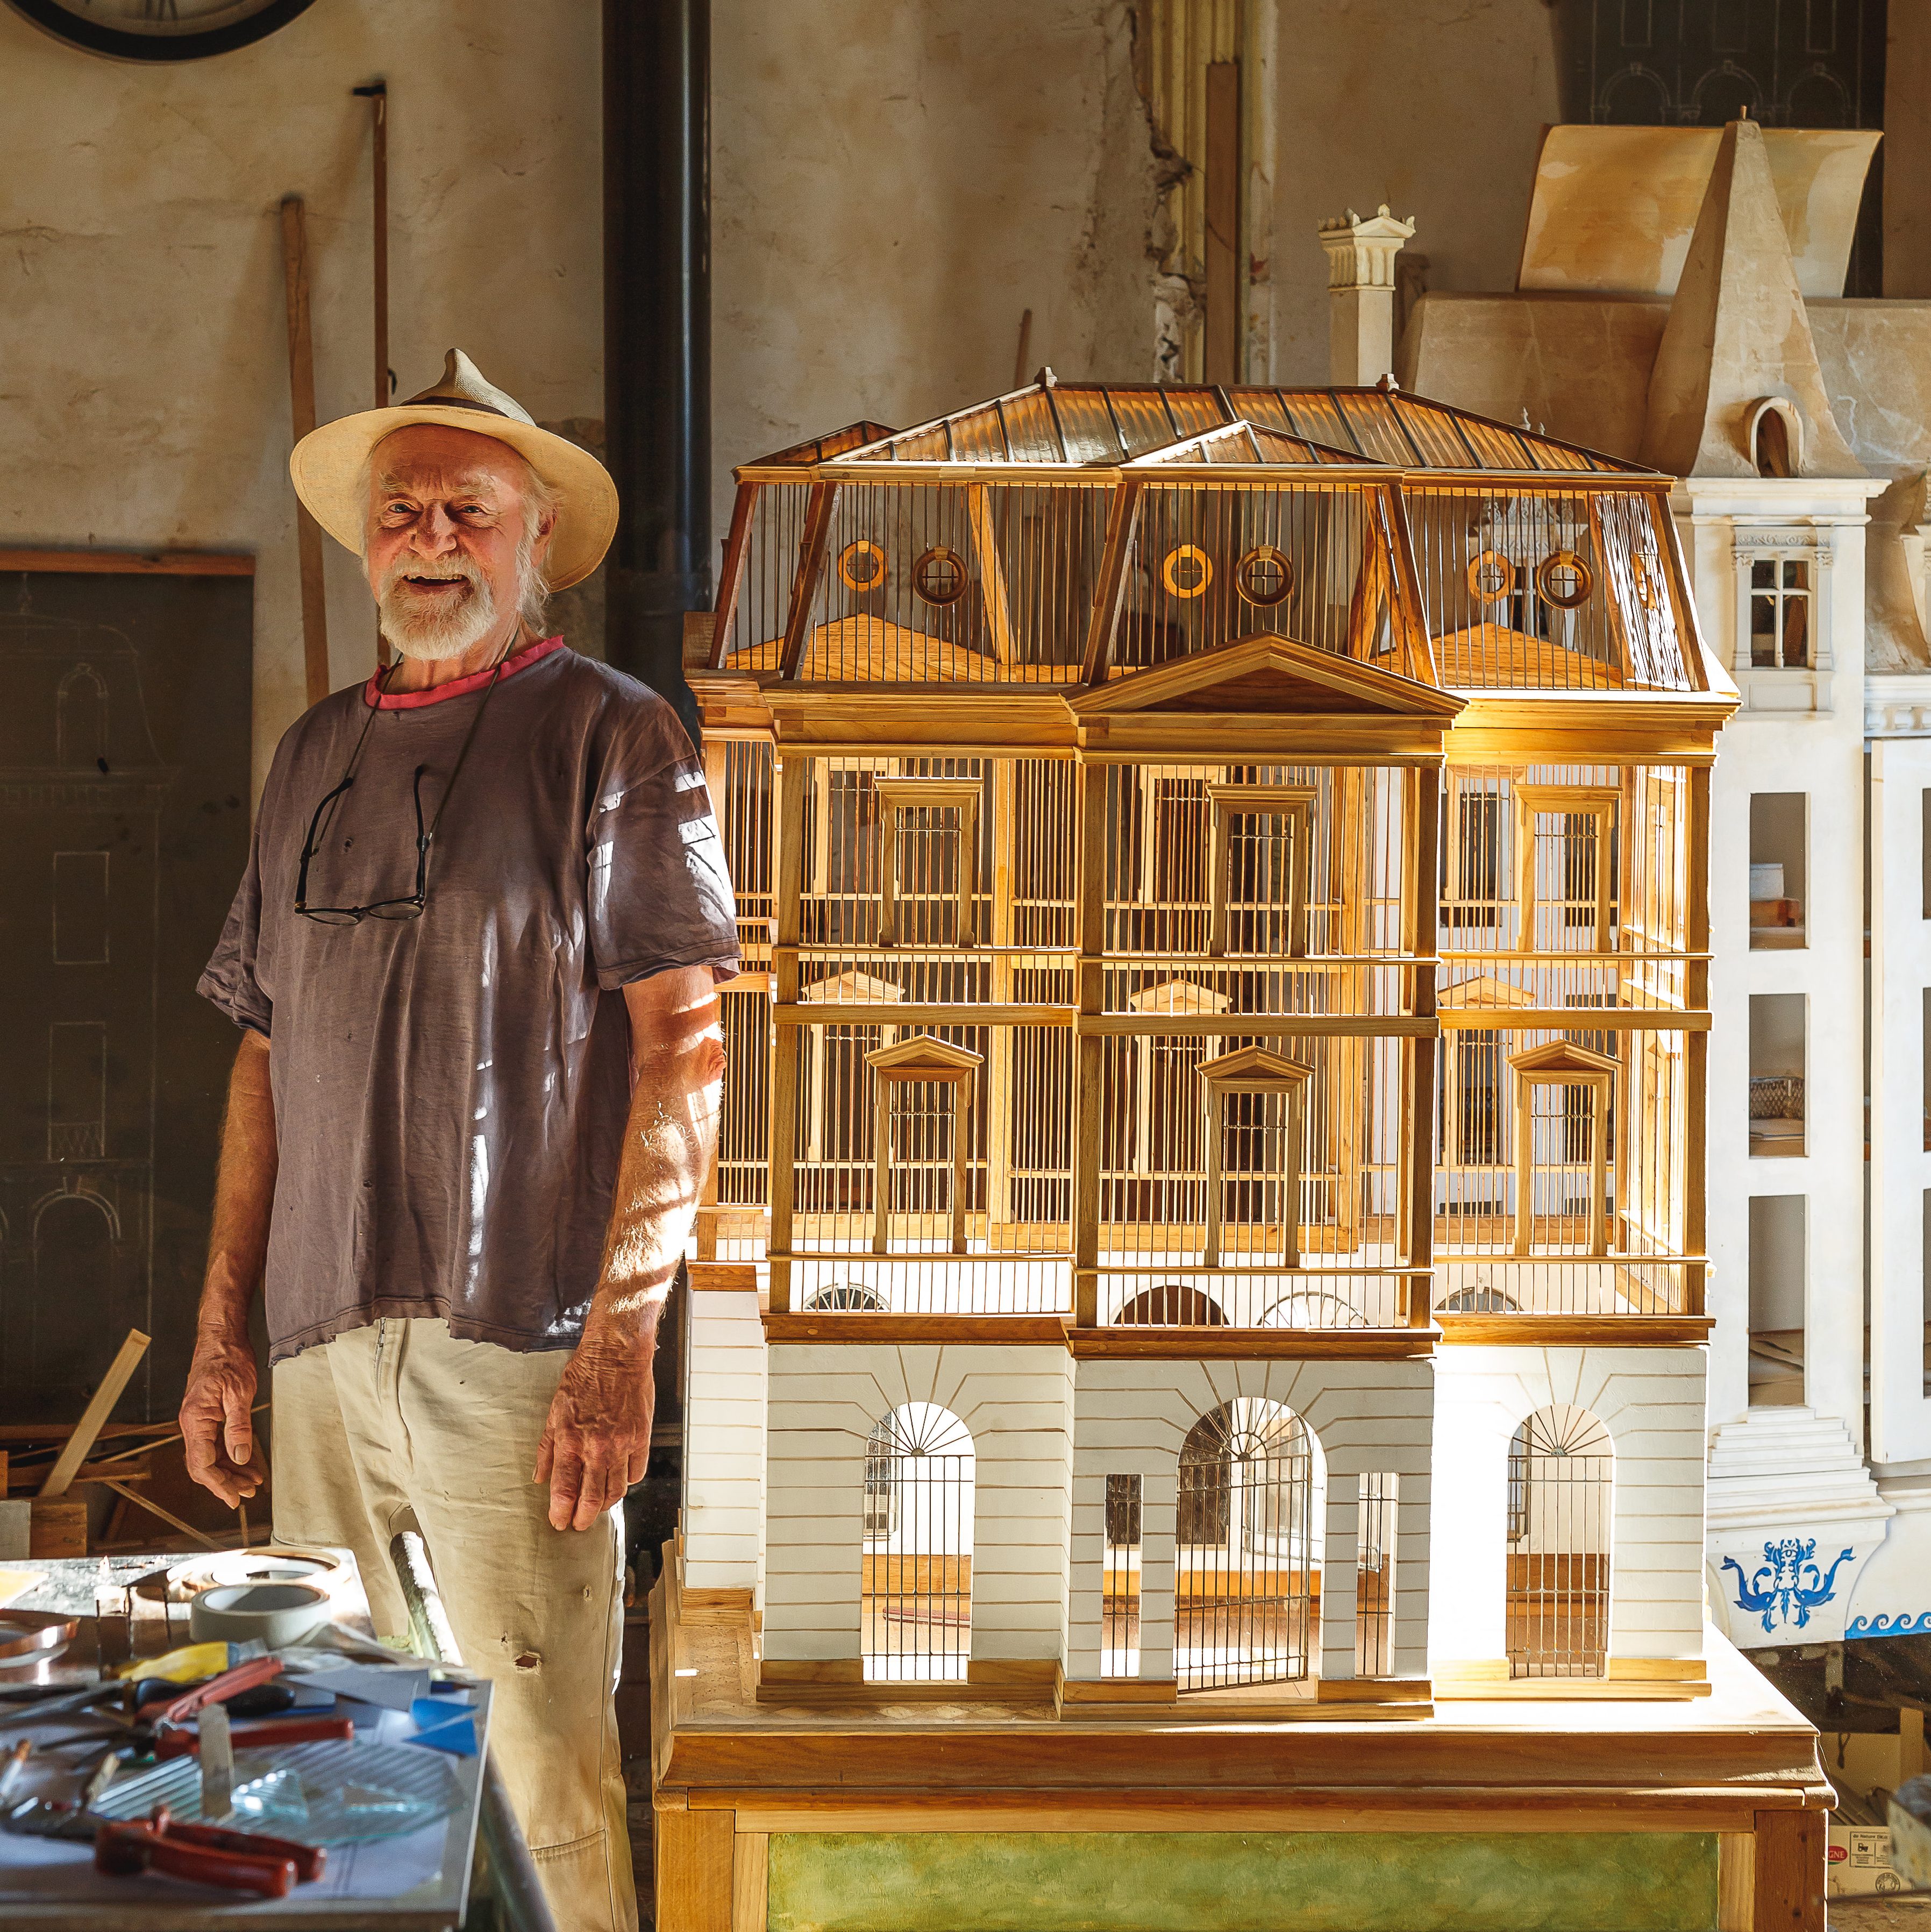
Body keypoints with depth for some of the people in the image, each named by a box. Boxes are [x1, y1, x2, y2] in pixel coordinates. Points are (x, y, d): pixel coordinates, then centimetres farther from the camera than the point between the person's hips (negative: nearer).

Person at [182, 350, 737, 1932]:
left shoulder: (607, 732, 0)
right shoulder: (317, 755, 18)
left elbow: (682, 1043, -7)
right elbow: (267, 1058, 19)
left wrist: (622, 1340, -15)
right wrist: (223, 1334, 13)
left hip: (519, 1345, -5)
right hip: (321, 1352, 5)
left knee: (542, 1775, -5)